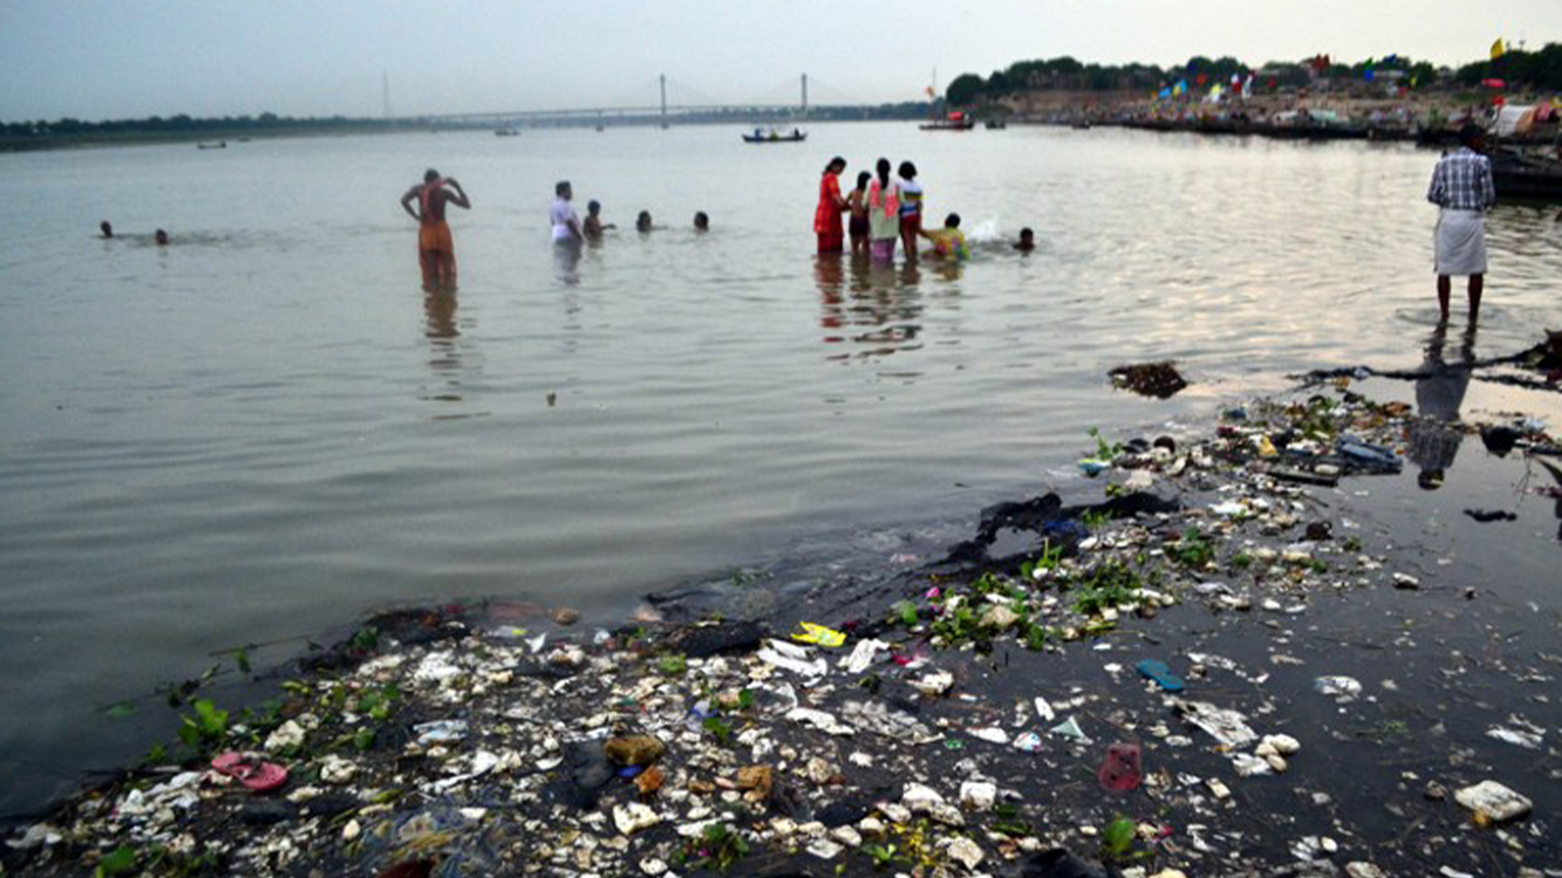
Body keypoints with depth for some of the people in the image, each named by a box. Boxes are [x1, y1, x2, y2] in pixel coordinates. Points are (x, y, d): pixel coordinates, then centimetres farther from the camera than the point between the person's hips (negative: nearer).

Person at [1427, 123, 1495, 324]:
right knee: (1476, 271, 9)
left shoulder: (1443, 162, 5)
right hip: (1472, 219, -3)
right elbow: (1489, 196, -5)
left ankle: (1443, 315, 5)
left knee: (1444, 270, 9)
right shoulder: (1482, 162, -4)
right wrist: (1482, 202, 17)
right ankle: (1472, 317, 10)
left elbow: (1432, 195, 1)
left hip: (1448, 218, 3)